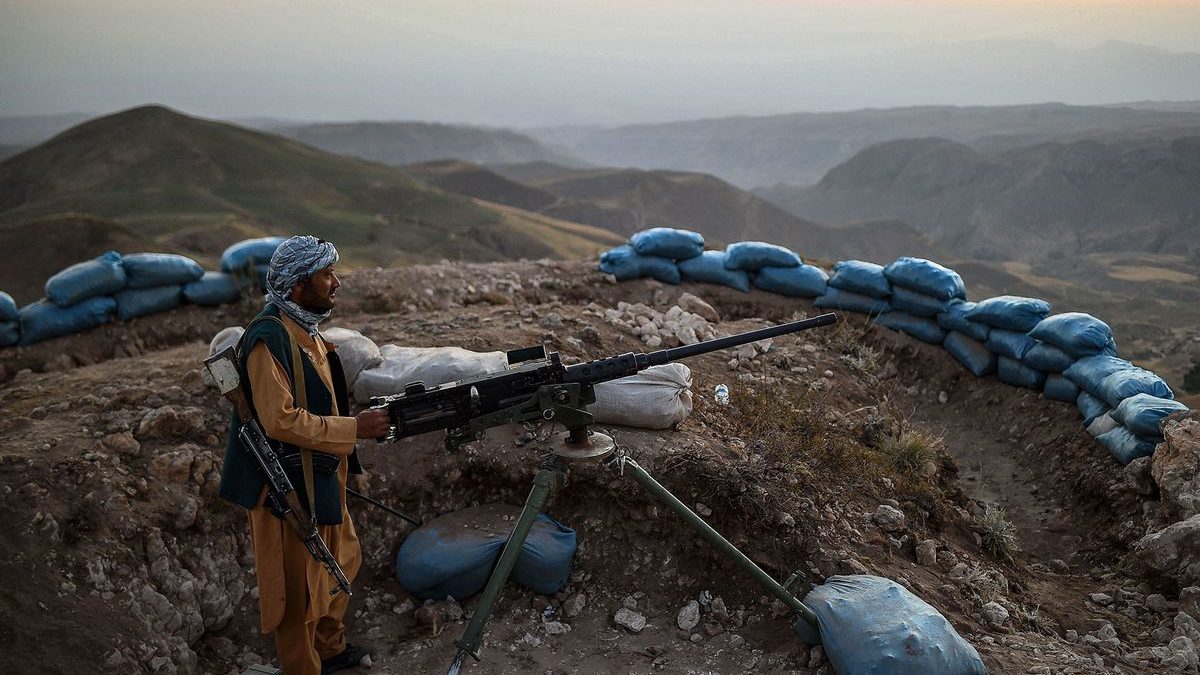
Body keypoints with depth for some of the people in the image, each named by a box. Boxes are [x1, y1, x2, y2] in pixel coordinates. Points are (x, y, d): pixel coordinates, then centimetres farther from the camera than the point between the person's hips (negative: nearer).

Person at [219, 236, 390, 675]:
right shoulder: (268, 338, -22)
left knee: (339, 563, 24)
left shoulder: (305, 331, 7)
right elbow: (281, 420, -28)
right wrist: (354, 430, -24)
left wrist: (361, 416, 6)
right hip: (290, 487, -10)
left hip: (323, 478, 10)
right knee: (299, 586, 7)